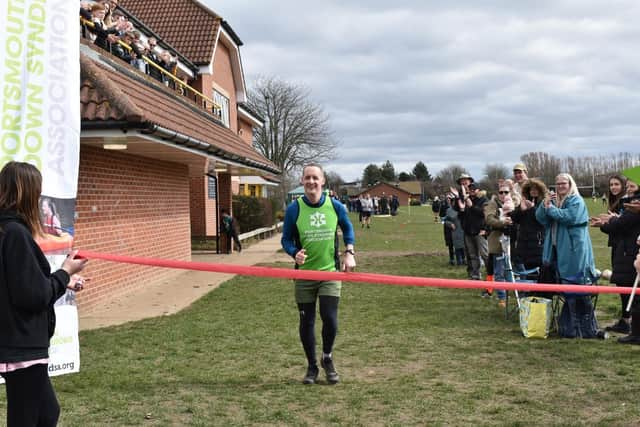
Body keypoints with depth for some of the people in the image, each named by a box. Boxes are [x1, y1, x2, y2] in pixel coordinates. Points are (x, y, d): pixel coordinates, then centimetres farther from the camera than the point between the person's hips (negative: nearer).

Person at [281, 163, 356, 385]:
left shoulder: (335, 207, -3)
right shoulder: (294, 209, -7)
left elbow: (347, 228, 14)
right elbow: (286, 239, -1)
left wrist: (349, 252, 1)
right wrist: (295, 253, -22)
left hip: (330, 271, 0)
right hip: (304, 274, 0)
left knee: (330, 319, -8)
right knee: (307, 322, 7)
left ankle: (327, 358, 21)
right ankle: (312, 366, 26)